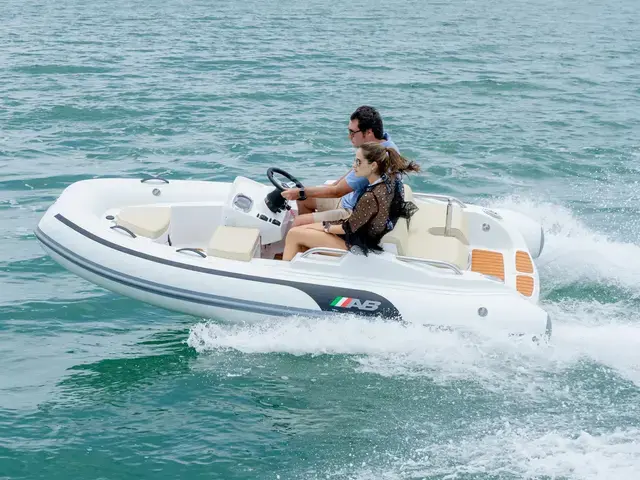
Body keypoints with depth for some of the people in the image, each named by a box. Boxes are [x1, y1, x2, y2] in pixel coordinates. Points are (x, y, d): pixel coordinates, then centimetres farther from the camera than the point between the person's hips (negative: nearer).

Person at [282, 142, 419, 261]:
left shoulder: (371, 197, -35)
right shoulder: (390, 180, -13)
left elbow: (348, 229, -21)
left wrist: (325, 227, -6)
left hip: (357, 243, -9)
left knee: (293, 234, -3)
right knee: (301, 228, 16)